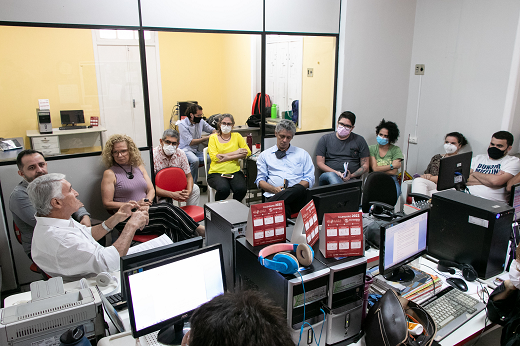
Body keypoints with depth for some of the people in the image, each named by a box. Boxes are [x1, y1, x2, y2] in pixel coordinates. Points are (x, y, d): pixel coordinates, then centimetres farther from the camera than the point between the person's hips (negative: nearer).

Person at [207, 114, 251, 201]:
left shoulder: (237, 136, 14)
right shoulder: (213, 137, 8)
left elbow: (247, 152, 3)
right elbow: (214, 157, -5)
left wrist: (226, 157, -9)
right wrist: (235, 153, -6)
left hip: (235, 172, 2)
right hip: (217, 172, -2)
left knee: (241, 189, -30)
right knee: (224, 189, -33)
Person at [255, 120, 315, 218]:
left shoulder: (302, 154, 21)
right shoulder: (265, 155, 21)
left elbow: (309, 179, 13)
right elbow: (260, 180, 15)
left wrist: (293, 190, -8)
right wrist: (274, 189, -8)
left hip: (298, 196, 3)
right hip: (274, 195, -2)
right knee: (283, 207, -44)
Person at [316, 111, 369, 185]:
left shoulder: (359, 140, 15)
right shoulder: (325, 139, 13)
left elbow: (365, 165, 12)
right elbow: (320, 163, 6)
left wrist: (351, 175, -8)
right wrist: (336, 173, -10)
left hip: (352, 179, -1)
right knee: (331, 175, -39)